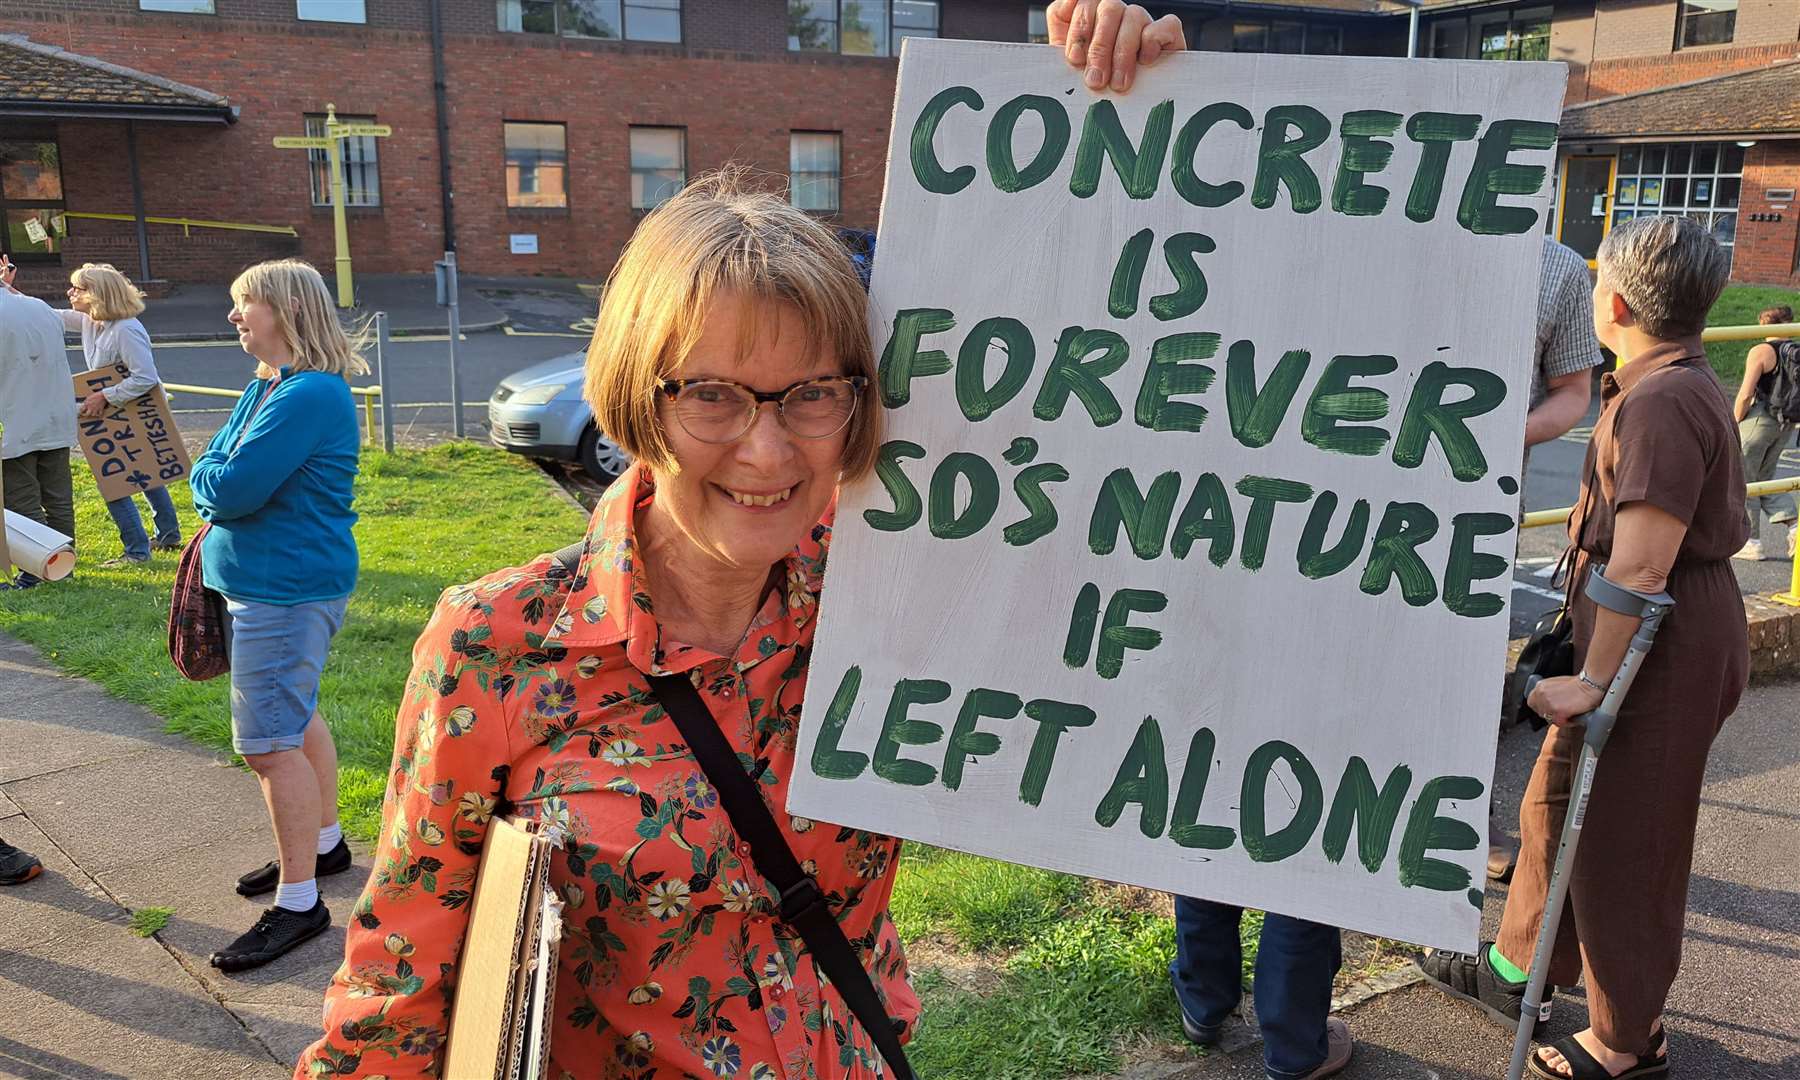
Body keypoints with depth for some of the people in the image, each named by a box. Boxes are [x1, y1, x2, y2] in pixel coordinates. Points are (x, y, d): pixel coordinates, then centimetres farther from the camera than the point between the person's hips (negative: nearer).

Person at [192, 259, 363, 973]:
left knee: (269, 742, -7)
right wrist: (220, 486, -5)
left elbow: (232, 489, -23)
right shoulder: (266, 386, 12)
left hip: (285, 589, -11)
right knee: (294, 717, 21)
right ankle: (323, 842, 38)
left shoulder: (310, 394, -21)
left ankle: (299, 902, 2)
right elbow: (214, 465, 15)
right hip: (262, 582, 11)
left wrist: (209, 476, -3)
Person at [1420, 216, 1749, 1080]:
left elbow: (1642, 565, -28)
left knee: (1622, 843, 4)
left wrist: (1593, 678, -22)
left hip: (1661, 647, -10)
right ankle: (1516, 970, 38)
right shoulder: (1681, 385, 10)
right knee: (1557, 803, 21)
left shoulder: (1662, 401, -23)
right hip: (1649, 632, 10)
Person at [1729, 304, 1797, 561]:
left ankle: (1750, 542, 6)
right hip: (1786, 425, 7)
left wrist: (1734, 424, -6)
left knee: (1741, 480, 3)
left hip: (1759, 420, -7)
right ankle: (1791, 526, 4)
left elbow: (1745, 394, -18)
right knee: (1764, 477, 20)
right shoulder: (1795, 352, 6)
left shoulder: (1761, 352, -14)